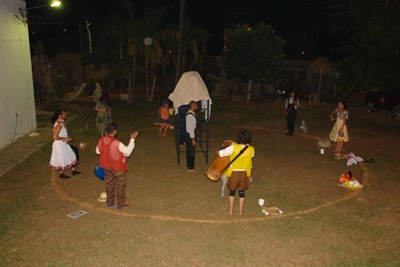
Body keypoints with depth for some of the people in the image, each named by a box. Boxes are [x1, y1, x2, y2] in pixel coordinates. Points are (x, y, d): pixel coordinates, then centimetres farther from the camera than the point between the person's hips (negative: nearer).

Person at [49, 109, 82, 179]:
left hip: (63, 143, 10)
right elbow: (55, 137, -29)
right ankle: (61, 174, 25)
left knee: (70, 156, 18)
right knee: (62, 159, 7)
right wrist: (65, 139, -21)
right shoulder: (59, 124, -26)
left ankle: (74, 171, 32)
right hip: (59, 144, -9)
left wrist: (66, 139, 3)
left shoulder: (61, 122, 3)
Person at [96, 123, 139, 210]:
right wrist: (132, 139, -18)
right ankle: (120, 204, 20)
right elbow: (127, 151, -20)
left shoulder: (101, 141, -9)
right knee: (120, 186, 10)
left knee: (109, 184, 22)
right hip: (117, 168, -6)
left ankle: (110, 202, 35)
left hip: (106, 167, 6)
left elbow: (97, 151, 7)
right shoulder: (117, 143, -27)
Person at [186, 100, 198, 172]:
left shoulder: (190, 113, 8)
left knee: (189, 151, 19)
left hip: (190, 135, 10)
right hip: (190, 136, -10)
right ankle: (190, 168, 11)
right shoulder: (190, 115, -23)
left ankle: (188, 165, 31)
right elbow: (190, 128, -23)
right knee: (191, 152, 1)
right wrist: (193, 139, -20)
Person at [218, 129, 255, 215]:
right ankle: (241, 210, 29)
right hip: (244, 173, 2)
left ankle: (231, 210, 27)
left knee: (232, 191, 17)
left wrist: (219, 151, 9)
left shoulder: (234, 147, -21)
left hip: (234, 173, -2)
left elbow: (221, 153, -17)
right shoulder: (251, 150, -11)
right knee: (241, 192, 18)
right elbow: (250, 158, 5)